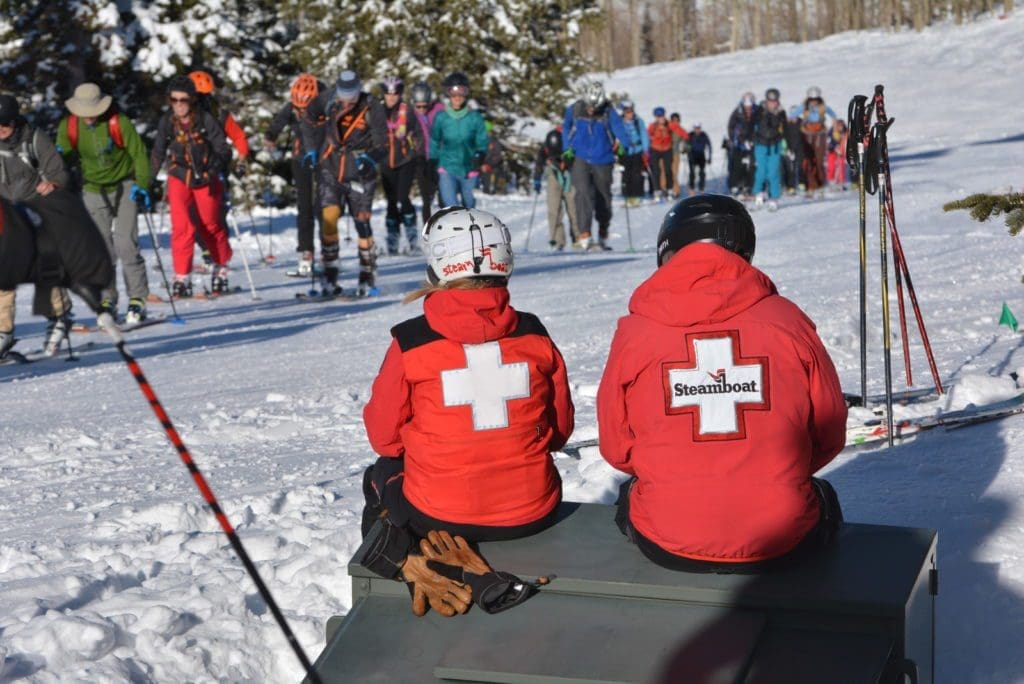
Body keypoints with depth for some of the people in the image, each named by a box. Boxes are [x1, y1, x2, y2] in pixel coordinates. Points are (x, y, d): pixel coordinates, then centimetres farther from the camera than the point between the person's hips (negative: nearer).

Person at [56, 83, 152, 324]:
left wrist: (142, 185, -19)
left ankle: (137, 300, -5)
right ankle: (107, 301, 10)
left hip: (124, 187, -3)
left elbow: (139, 154, -9)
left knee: (126, 245, -12)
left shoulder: (119, 122, -16)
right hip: (94, 191, 3)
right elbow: (61, 157, 5)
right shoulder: (68, 126, -6)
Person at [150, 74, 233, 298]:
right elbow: (158, 154, 8)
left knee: (211, 226, 10)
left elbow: (222, 148, -11)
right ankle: (182, 277, -8)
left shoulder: (206, 119, -13)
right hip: (179, 178, 1)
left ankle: (221, 268, 34)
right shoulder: (166, 122, -4)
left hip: (207, 179, -1)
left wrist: (218, 169, -28)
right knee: (181, 226, -14)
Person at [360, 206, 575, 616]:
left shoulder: (410, 343, -13)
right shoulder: (534, 335, -6)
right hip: (533, 513, 2)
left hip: (439, 518, -2)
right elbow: (560, 430, 5)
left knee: (380, 476, 29)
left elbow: (384, 435, -1)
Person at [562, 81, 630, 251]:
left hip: (603, 162, 1)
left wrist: (623, 145, -37)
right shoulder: (574, 110, -5)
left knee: (603, 198, 9)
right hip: (580, 159, 0)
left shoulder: (608, 112, -10)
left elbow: (619, 128, -19)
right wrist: (568, 148, 0)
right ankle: (584, 236, -20)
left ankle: (603, 238, 27)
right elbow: (565, 128, 10)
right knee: (584, 194, -18)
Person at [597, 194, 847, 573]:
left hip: (667, 546, 0)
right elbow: (829, 436, 4)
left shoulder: (634, 332, -7)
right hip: (782, 541, 0)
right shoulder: (789, 321, -6)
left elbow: (616, 448, 3)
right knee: (822, 498, 35)